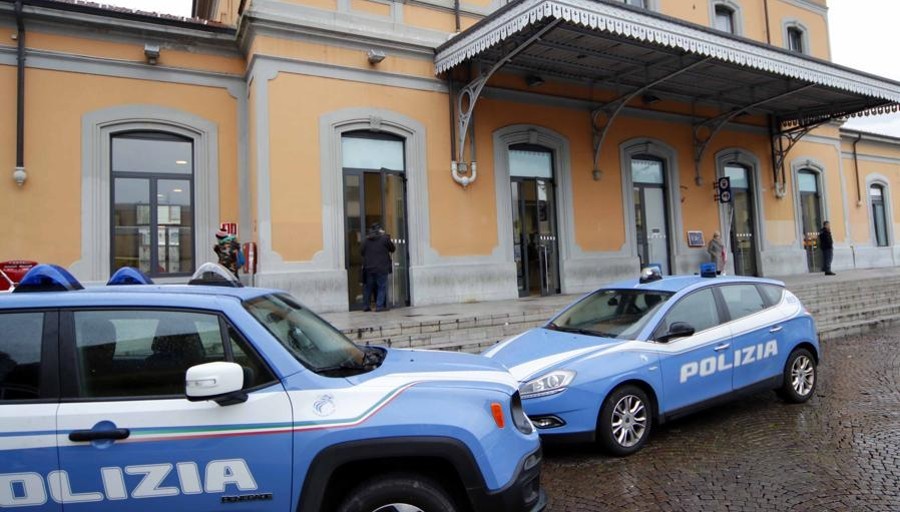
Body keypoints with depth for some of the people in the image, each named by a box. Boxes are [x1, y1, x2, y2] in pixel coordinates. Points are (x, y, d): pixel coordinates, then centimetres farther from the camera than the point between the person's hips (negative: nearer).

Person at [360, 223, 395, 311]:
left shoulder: (366, 240, 5)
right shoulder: (384, 238, -6)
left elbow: (361, 251, 10)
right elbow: (392, 248, 4)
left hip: (368, 268, 4)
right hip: (381, 268, -4)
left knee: (368, 287, 12)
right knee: (382, 287, 0)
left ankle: (366, 306, 17)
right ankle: (379, 306, -5)